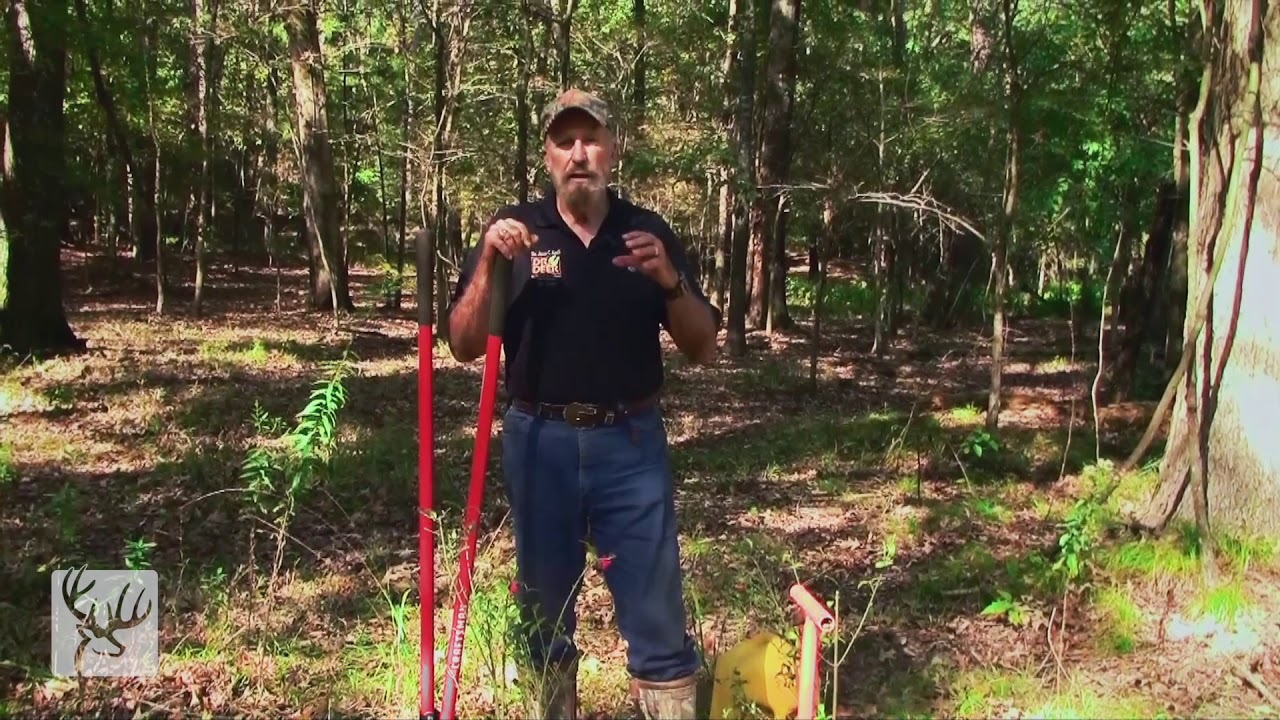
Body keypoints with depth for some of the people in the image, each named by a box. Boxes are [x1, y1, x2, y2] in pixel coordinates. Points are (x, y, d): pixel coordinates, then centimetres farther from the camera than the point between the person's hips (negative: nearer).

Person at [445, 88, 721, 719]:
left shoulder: (650, 234, 4)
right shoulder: (513, 231, 1)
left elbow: (703, 349, 3)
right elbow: (464, 346, -2)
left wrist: (670, 281, -14)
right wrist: (489, 264, -16)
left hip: (631, 442, 0)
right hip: (539, 441, 1)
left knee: (655, 611, 0)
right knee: (544, 607, 14)